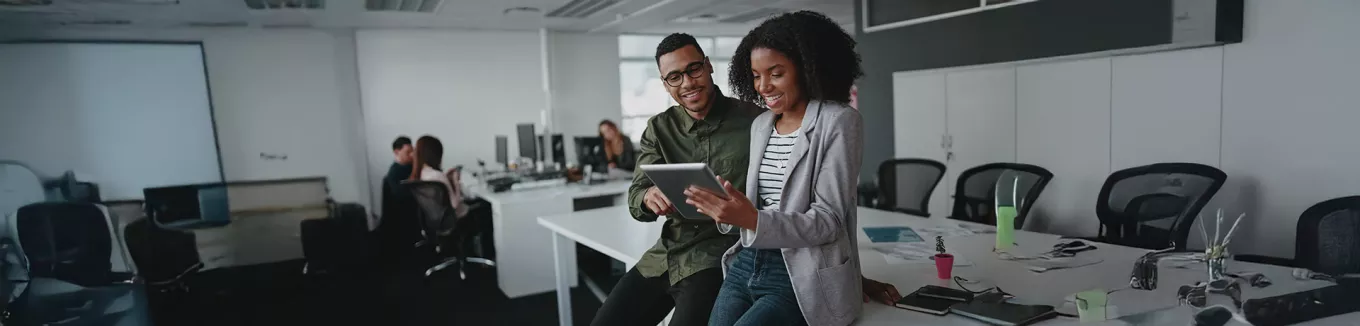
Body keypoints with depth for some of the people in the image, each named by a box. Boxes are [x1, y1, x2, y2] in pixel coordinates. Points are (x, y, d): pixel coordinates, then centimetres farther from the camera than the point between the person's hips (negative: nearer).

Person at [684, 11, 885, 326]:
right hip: (746, 265, 5)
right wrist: (729, 211, -7)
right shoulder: (760, 124, 12)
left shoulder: (839, 121, -8)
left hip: (801, 278, -5)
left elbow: (828, 222, -13)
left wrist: (753, 220, -28)